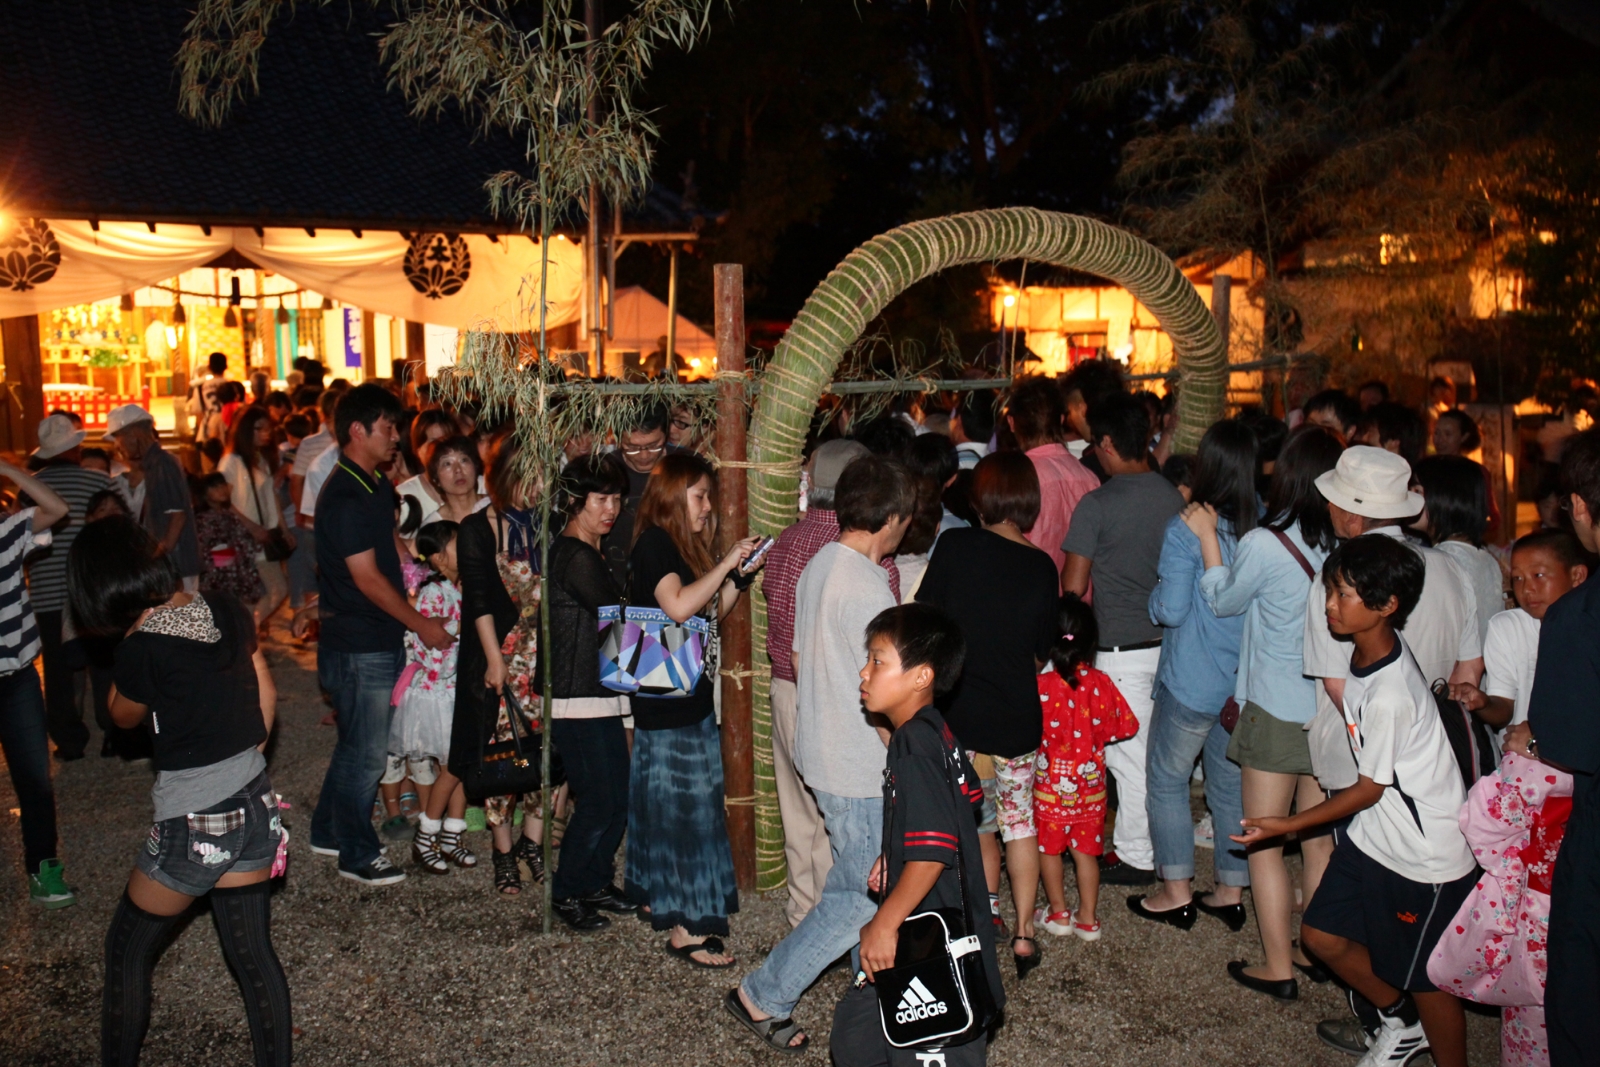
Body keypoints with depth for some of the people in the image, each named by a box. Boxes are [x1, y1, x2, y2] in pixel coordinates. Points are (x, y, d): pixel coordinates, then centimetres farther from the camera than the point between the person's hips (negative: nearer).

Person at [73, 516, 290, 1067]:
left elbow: (124, 716, 0)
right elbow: (266, 691, 8)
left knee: (127, 949, 19)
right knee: (252, 952, 15)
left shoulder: (143, 647, -20)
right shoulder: (227, 610, -2)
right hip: (254, 803, 6)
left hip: (193, 825, -6)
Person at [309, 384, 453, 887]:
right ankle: (358, 855, 15)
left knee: (358, 743, 19)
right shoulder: (345, 497, -19)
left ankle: (329, 832, 34)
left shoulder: (376, 485, 11)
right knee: (366, 751, 2)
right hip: (359, 646, -9)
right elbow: (367, 578, -20)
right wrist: (420, 624, -13)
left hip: (381, 641, 9)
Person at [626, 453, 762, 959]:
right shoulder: (653, 543, -13)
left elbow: (711, 611, 17)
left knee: (666, 803, 17)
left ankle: (658, 898, 29)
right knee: (686, 807, -7)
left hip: (690, 695, 9)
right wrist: (725, 562, -21)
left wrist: (739, 575, 3)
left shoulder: (684, 546, 14)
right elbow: (678, 606, -27)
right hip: (667, 702, -9)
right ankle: (686, 929, -1)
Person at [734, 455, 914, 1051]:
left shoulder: (818, 567, 5)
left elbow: (799, 657, 14)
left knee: (855, 884, 19)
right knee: (864, 897, 5)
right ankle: (765, 995, 14)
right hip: (859, 771, -9)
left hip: (821, 752, 9)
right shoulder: (867, 588, -23)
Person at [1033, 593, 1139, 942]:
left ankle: (1058, 913, 23)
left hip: (1051, 782, -3)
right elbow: (1124, 726, 1)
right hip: (1090, 782, 3)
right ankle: (1088, 919, 19)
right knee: (1086, 850, 13)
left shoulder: (1040, 685, -18)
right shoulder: (1100, 683, -8)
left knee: (1049, 848, 14)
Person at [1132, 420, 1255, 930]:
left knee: (1167, 779, 11)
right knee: (1232, 783, 16)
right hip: (1246, 682, 5)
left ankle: (1177, 892, 16)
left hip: (1192, 682, -5)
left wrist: (1154, 595, 3)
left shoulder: (1184, 529, -16)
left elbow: (1170, 609, -17)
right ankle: (1231, 890, 25)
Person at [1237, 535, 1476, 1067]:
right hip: (1374, 836, 9)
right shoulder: (1364, 655, -6)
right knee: (1322, 934, 15)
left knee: (1425, 978, 8)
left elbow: (1369, 789, -19)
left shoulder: (1390, 694, -30)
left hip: (1427, 856, -9)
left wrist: (1289, 825, -13)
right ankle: (1401, 1024, 38)